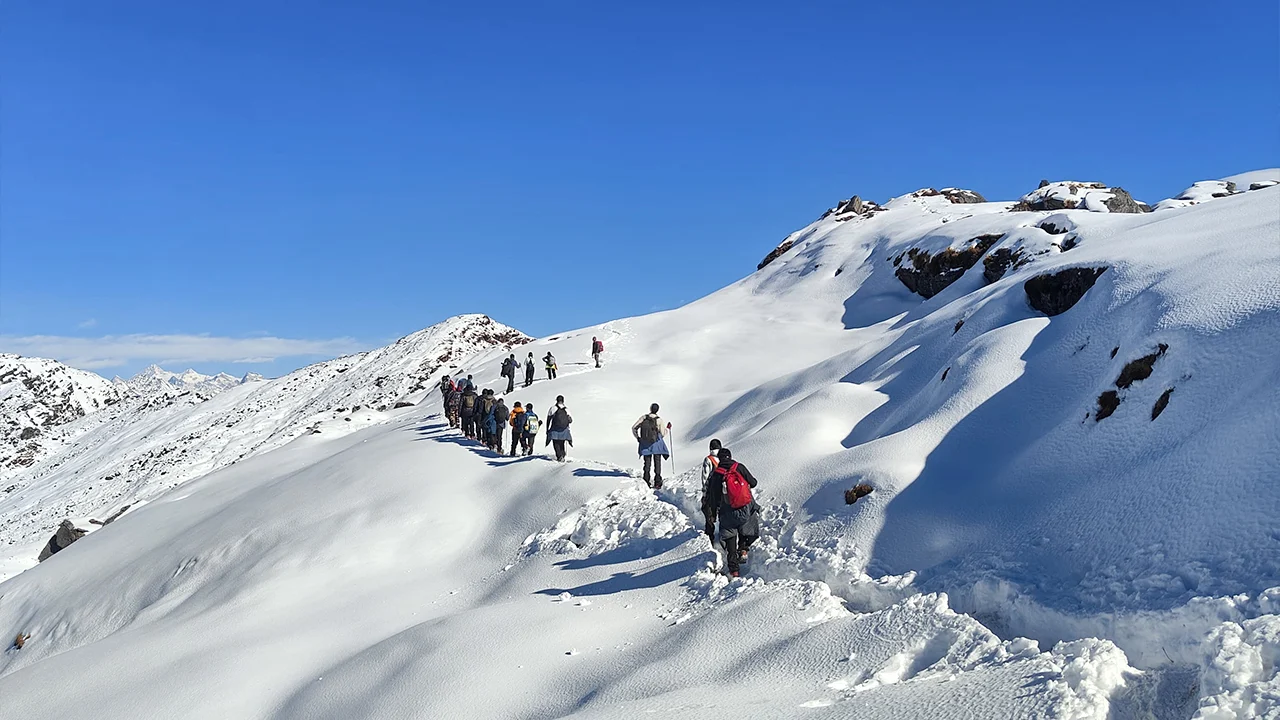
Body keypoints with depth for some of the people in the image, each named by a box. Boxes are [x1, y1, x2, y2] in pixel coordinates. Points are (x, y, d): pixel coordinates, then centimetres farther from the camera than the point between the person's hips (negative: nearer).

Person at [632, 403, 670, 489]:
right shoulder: (659, 420, -11)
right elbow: (662, 434, -6)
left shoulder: (643, 417, -5)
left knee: (647, 463, 14)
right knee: (657, 463, 6)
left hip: (645, 444, 2)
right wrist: (667, 429, 14)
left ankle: (646, 481, 11)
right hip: (656, 443, -2)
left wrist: (637, 438, 9)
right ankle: (657, 483, 2)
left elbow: (634, 428, -4)